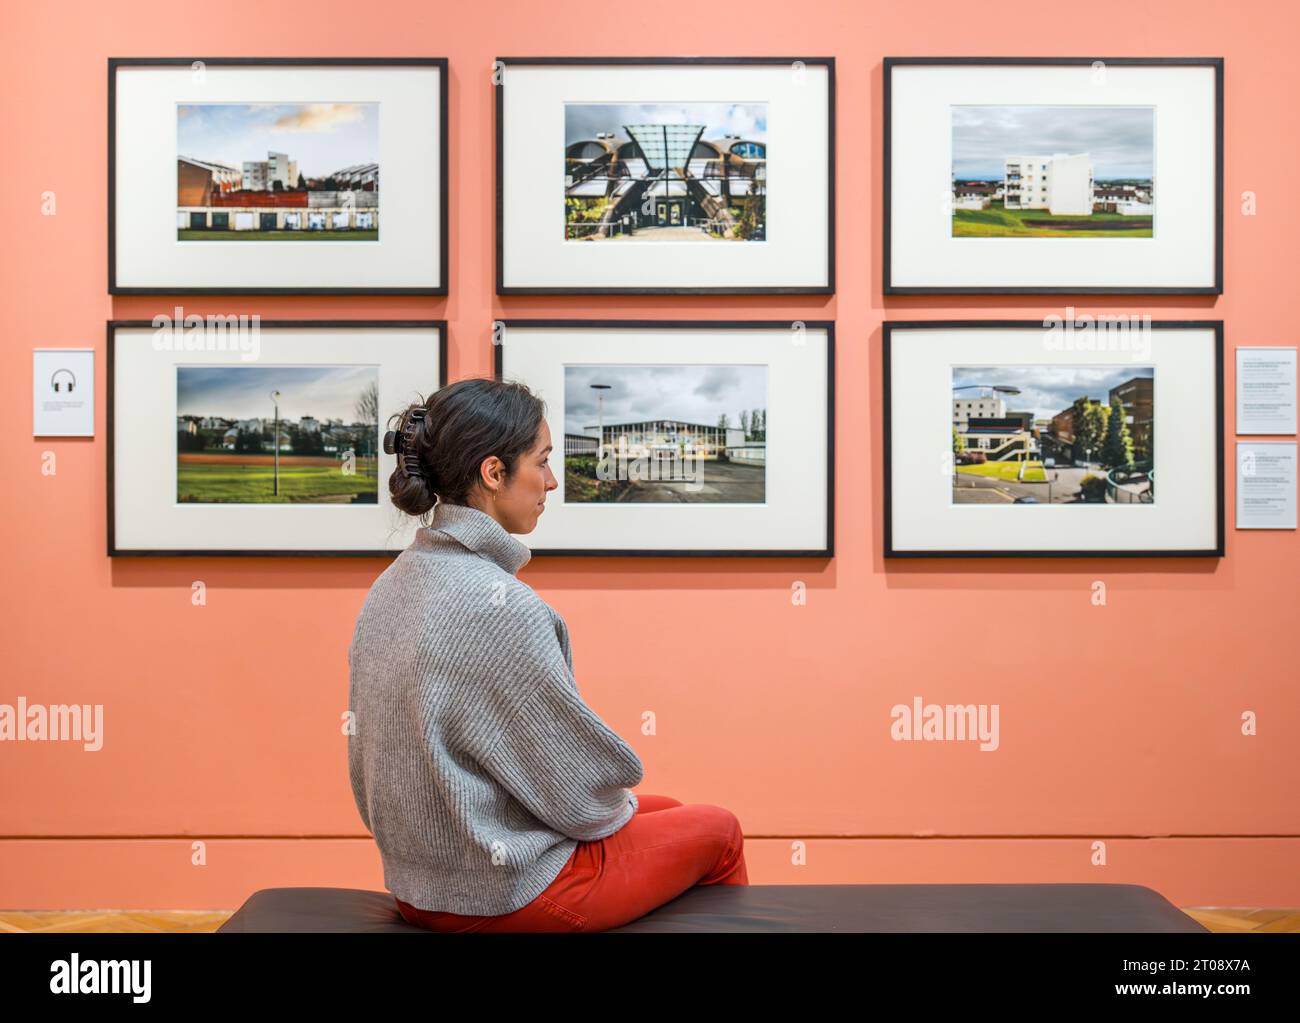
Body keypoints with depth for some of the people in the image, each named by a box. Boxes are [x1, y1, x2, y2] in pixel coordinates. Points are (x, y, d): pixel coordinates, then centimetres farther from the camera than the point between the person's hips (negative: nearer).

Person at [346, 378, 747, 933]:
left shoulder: (394, 582, 0)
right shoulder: (499, 605, -28)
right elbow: (581, 794, -20)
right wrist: (622, 806, 4)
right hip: (503, 894, -8)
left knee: (668, 811, 25)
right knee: (719, 831, 13)